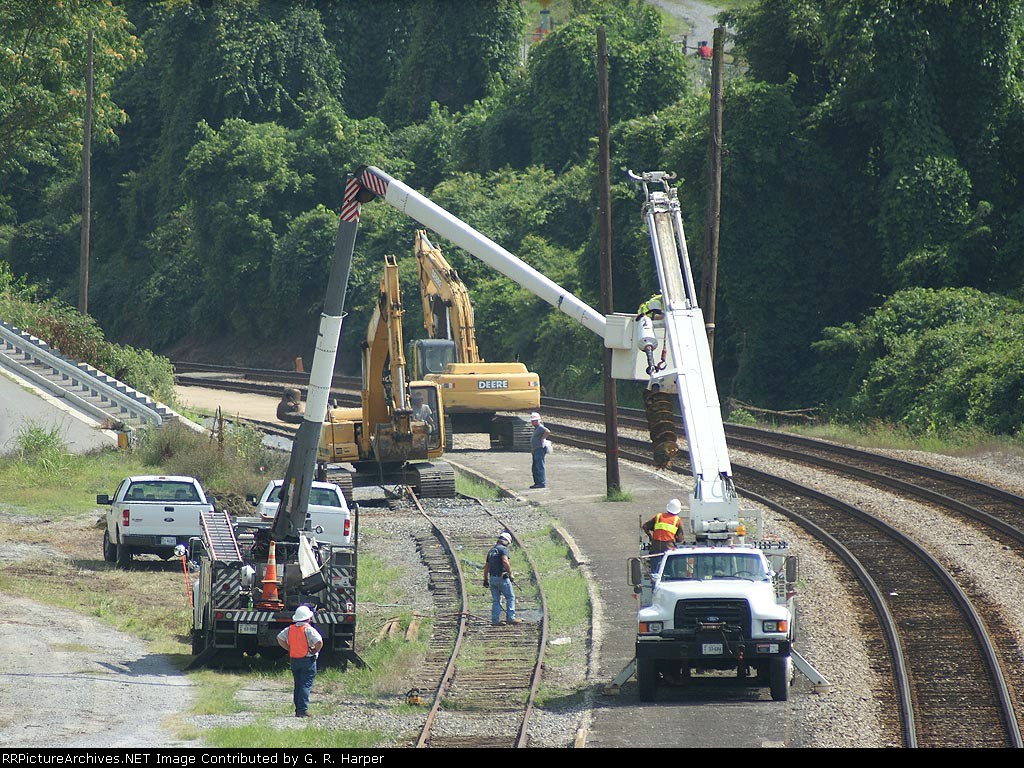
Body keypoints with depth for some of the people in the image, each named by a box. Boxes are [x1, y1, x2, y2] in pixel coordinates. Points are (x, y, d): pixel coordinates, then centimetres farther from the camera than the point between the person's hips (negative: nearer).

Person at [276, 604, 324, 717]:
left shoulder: (290, 629, 5)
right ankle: (302, 710, -11)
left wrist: (289, 649, 9)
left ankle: (298, 710, 14)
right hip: (308, 660, -6)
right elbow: (319, 642, -24)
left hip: (294, 660, 6)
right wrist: (315, 651, -5)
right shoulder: (308, 629, -13)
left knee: (297, 686, 13)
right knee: (306, 685, -4)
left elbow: (280, 638, 10)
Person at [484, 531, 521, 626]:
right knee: (510, 597, 2)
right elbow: (505, 562, -23)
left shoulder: (491, 550, 17)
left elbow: (486, 567, 22)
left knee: (495, 600, 10)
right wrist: (510, 574, -16)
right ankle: (511, 618, -4)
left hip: (492, 578, 7)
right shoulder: (503, 549, -6)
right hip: (502, 577, -7)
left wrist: (486, 580, 27)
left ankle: (495, 620, 6)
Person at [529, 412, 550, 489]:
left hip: (540, 450, -11)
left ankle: (542, 483, -10)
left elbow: (548, 431, -32)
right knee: (534, 468, 13)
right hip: (535, 450, 11)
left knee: (540, 467, -10)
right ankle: (537, 482, 18)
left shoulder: (540, 428, -13)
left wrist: (542, 439, -21)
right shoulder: (536, 428, 19)